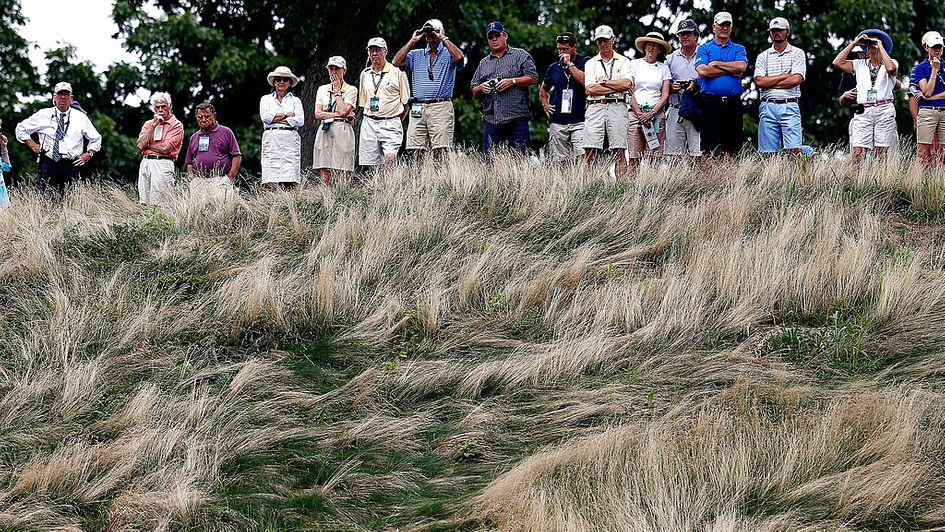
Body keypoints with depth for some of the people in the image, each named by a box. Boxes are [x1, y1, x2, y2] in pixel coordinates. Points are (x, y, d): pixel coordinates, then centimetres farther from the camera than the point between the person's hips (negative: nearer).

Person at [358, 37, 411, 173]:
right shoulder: (365, 74, 15)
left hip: (390, 123, -5)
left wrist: (395, 121, 1)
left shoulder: (397, 72, 0)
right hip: (369, 124, 5)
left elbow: (406, 102, 3)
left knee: (390, 161, -20)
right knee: (373, 166, 0)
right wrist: (370, 118, 12)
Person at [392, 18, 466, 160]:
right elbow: (396, 62, 6)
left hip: (441, 107, -4)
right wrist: (413, 41, 8)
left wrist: (443, 39, -4)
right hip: (417, 109, 4)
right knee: (415, 152, -3)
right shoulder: (416, 55, 20)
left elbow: (459, 57, -13)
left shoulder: (448, 54, 10)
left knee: (441, 152, -11)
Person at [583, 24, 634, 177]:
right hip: (595, 106, 0)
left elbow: (626, 84, -4)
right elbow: (590, 90, 0)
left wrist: (603, 82, -1)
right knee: (590, 152, -8)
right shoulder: (591, 63, 14)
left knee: (619, 152, -3)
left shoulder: (623, 61, 13)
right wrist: (617, 86, -2)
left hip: (617, 107, 0)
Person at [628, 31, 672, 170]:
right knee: (634, 158, -9)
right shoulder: (634, 64, 11)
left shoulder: (664, 68, 14)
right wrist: (640, 114, -6)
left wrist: (652, 113, -7)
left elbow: (665, 96, 8)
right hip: (636, 112, -1)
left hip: (656, 113, 1)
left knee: (652, 158, -8)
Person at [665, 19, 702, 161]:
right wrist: (671, 87, -5)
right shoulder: (670, 59, 16)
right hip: (676, 111, 3)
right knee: (672, 155, -3)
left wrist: (696, 86, -13)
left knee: (699, 154, -9)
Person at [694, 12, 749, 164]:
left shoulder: (738, 49, 14)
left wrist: (717, 64, -4)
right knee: (708, 146, -2)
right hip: (711, 102, -2)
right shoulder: (704, 49, 9)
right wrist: (731, 70, -5)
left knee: (731, 146, 3)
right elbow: (702, 71, -9)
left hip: (733, 103, 2)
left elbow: (742, 67, -7)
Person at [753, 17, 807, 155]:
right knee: (768, 153, -1)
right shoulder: (763, 56, 14)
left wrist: (770, 82, -2)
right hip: (768, 107, 2)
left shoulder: (797, 53, 8)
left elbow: (796, 80, -6)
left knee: (795, 150, -12)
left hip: (790, 107, -2)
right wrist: (783, 76, -4)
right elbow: (758, 82, 0)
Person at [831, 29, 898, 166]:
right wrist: (853, 43, 9)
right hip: (863, 112, 2)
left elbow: (891, 69, -15)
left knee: (880, 152, -4)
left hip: (884, 110, -2)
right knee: (857, 151, -10)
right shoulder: (860, 65, 18)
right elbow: (837, 63, 8)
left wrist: (880, 47, -5)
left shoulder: (891, 63, 10)